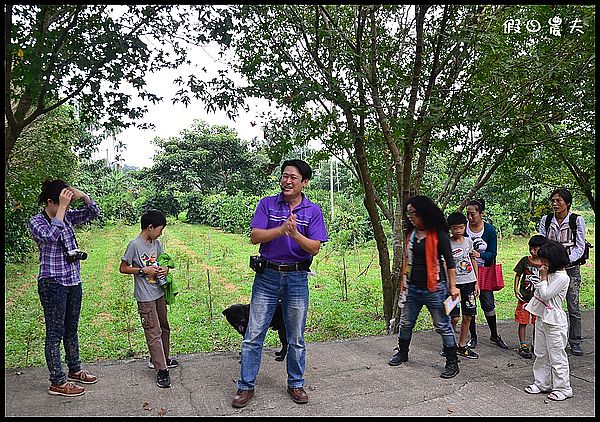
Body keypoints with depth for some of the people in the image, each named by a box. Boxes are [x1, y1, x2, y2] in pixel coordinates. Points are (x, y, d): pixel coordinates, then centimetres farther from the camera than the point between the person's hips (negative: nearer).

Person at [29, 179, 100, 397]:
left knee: (71, 329, 18)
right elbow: (51, 236, -30)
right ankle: (57, 382, 12)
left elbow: (93, 212, 4)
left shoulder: (67, 216, 6)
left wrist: (83, 196, -13)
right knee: (55, 333, 2)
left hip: (73, 281, 7)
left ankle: (74, 370, 33)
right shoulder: (36, 221, -11)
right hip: (53, 283, -7)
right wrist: (62, 207, -28)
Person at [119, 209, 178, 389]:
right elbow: (123, 268, -10)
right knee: (153, 332, -4)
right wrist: (143, 270, -18)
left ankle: (159, 359, 37)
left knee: (164, 327, 18)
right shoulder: (134, 245, -15)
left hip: (159, 292, 8)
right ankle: (161, 370, 3)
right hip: (145, 296, -8)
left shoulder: (156, 243, 5)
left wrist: (165, 268, -3)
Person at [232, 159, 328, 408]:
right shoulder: (267, 204, 1)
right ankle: (246, 386, 17)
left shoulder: (313, 211, 1)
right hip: (266, 276, 0)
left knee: (296, 338, 12)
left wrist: (295, 233, -25)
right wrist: (282, 229, -24)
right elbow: (255, 237, -10)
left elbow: (315, 248, -7)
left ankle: (296, 384, 29)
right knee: (253, 335, 3)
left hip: (297, 278, 0)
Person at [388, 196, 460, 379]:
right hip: (412, 288, 6)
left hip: (434, 288, -6)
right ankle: (402, 353, 37)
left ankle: (452, 362, 16)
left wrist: (452, 286, -11)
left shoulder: (438, 234, -10)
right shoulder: (411, 233, 8)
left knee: (443, 326, 3)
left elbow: (449, 261, -9)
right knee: (406, 323, 16)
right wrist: (404, 283, 17)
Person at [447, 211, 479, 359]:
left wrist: (476, 283, 10)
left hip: (469, 282, 5)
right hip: (454, 283, -5)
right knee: (454, 317, -8)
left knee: (468, 316, 7)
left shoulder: (468, 241, 6)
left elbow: (473, 261, 13)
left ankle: (462, 346, 21)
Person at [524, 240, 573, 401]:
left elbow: (545, 295, -21)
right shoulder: (550, 273, 9)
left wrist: (543, 278, -15)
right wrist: (537, 283, 4)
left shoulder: (562, 277, -19)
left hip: (554, 322, -9)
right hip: (542, 317, 9)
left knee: (557, 356, 2)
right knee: (541, 354, 16)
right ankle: (542, 383, 27)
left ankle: (563, 388, 14)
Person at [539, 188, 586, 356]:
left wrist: (567, 259, -20)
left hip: (571, 268, -2)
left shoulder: (577, 220, -3)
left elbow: (579, 247, -5)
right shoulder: (545, 220, 5)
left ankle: (575, 342, 15)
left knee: (573, 306, 1)